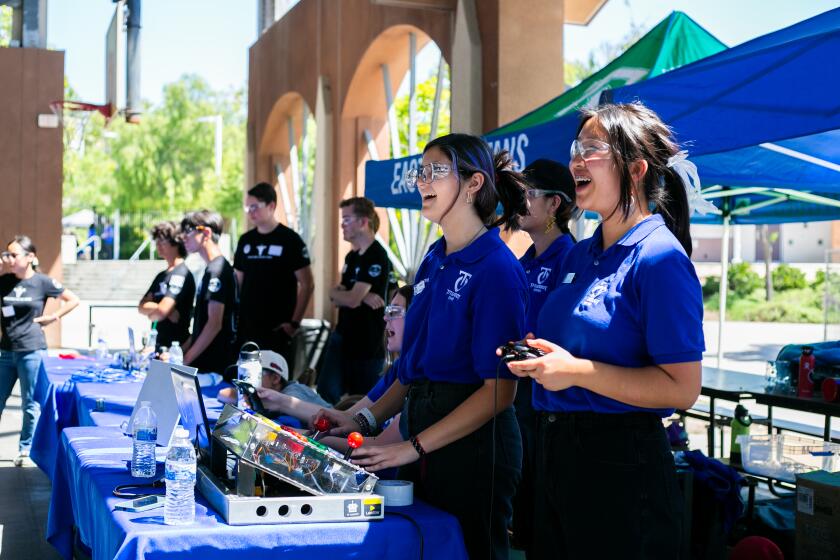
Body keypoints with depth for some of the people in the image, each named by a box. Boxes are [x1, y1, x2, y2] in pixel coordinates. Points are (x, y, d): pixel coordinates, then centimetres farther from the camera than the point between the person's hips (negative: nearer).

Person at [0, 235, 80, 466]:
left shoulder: (42, 282, -4)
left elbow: (73, 300, 2)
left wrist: (51, 317, -5)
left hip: (31, 351, -4)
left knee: (30, 403, 5)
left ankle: (25, 449, 18)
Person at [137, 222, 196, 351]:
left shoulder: (181, 273, -13)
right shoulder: (162, 275, 16)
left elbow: (162, 311, -21)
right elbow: (142, 306, 9)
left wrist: (150, 313, 1)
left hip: (175, 346, -8)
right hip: (160, 345, 8)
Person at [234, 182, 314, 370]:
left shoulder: (290, 240, -5)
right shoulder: (245, 240, 11)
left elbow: (307, 284, -5)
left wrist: (294, 322, -10)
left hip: (277, 330, -5)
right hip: (246, 329, 5)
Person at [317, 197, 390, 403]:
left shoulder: (376, 257, -16)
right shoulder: (352, 256, 13)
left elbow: (352, 299, -22)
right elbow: (337, 300, 7)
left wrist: (335, 292, 0)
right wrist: (362, 297, -13)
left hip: (366, 345, -8)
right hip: (342, 337, 8)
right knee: (326, 395, 5)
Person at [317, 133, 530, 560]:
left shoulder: (496, 267, -14)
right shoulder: (434, 261, 10)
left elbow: (500, 389, -17)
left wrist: (414, 446, -19)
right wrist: (366, 420, 4)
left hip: (471, 441, -8)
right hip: (422, 425, 8)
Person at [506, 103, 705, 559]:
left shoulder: (659, 257, -14)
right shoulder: (578, 256, 11)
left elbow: (682, 389, -20)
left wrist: (577, 372, -22)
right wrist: (533, 357, 3)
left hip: (621, 466, -8)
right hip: (556, 454, 8)